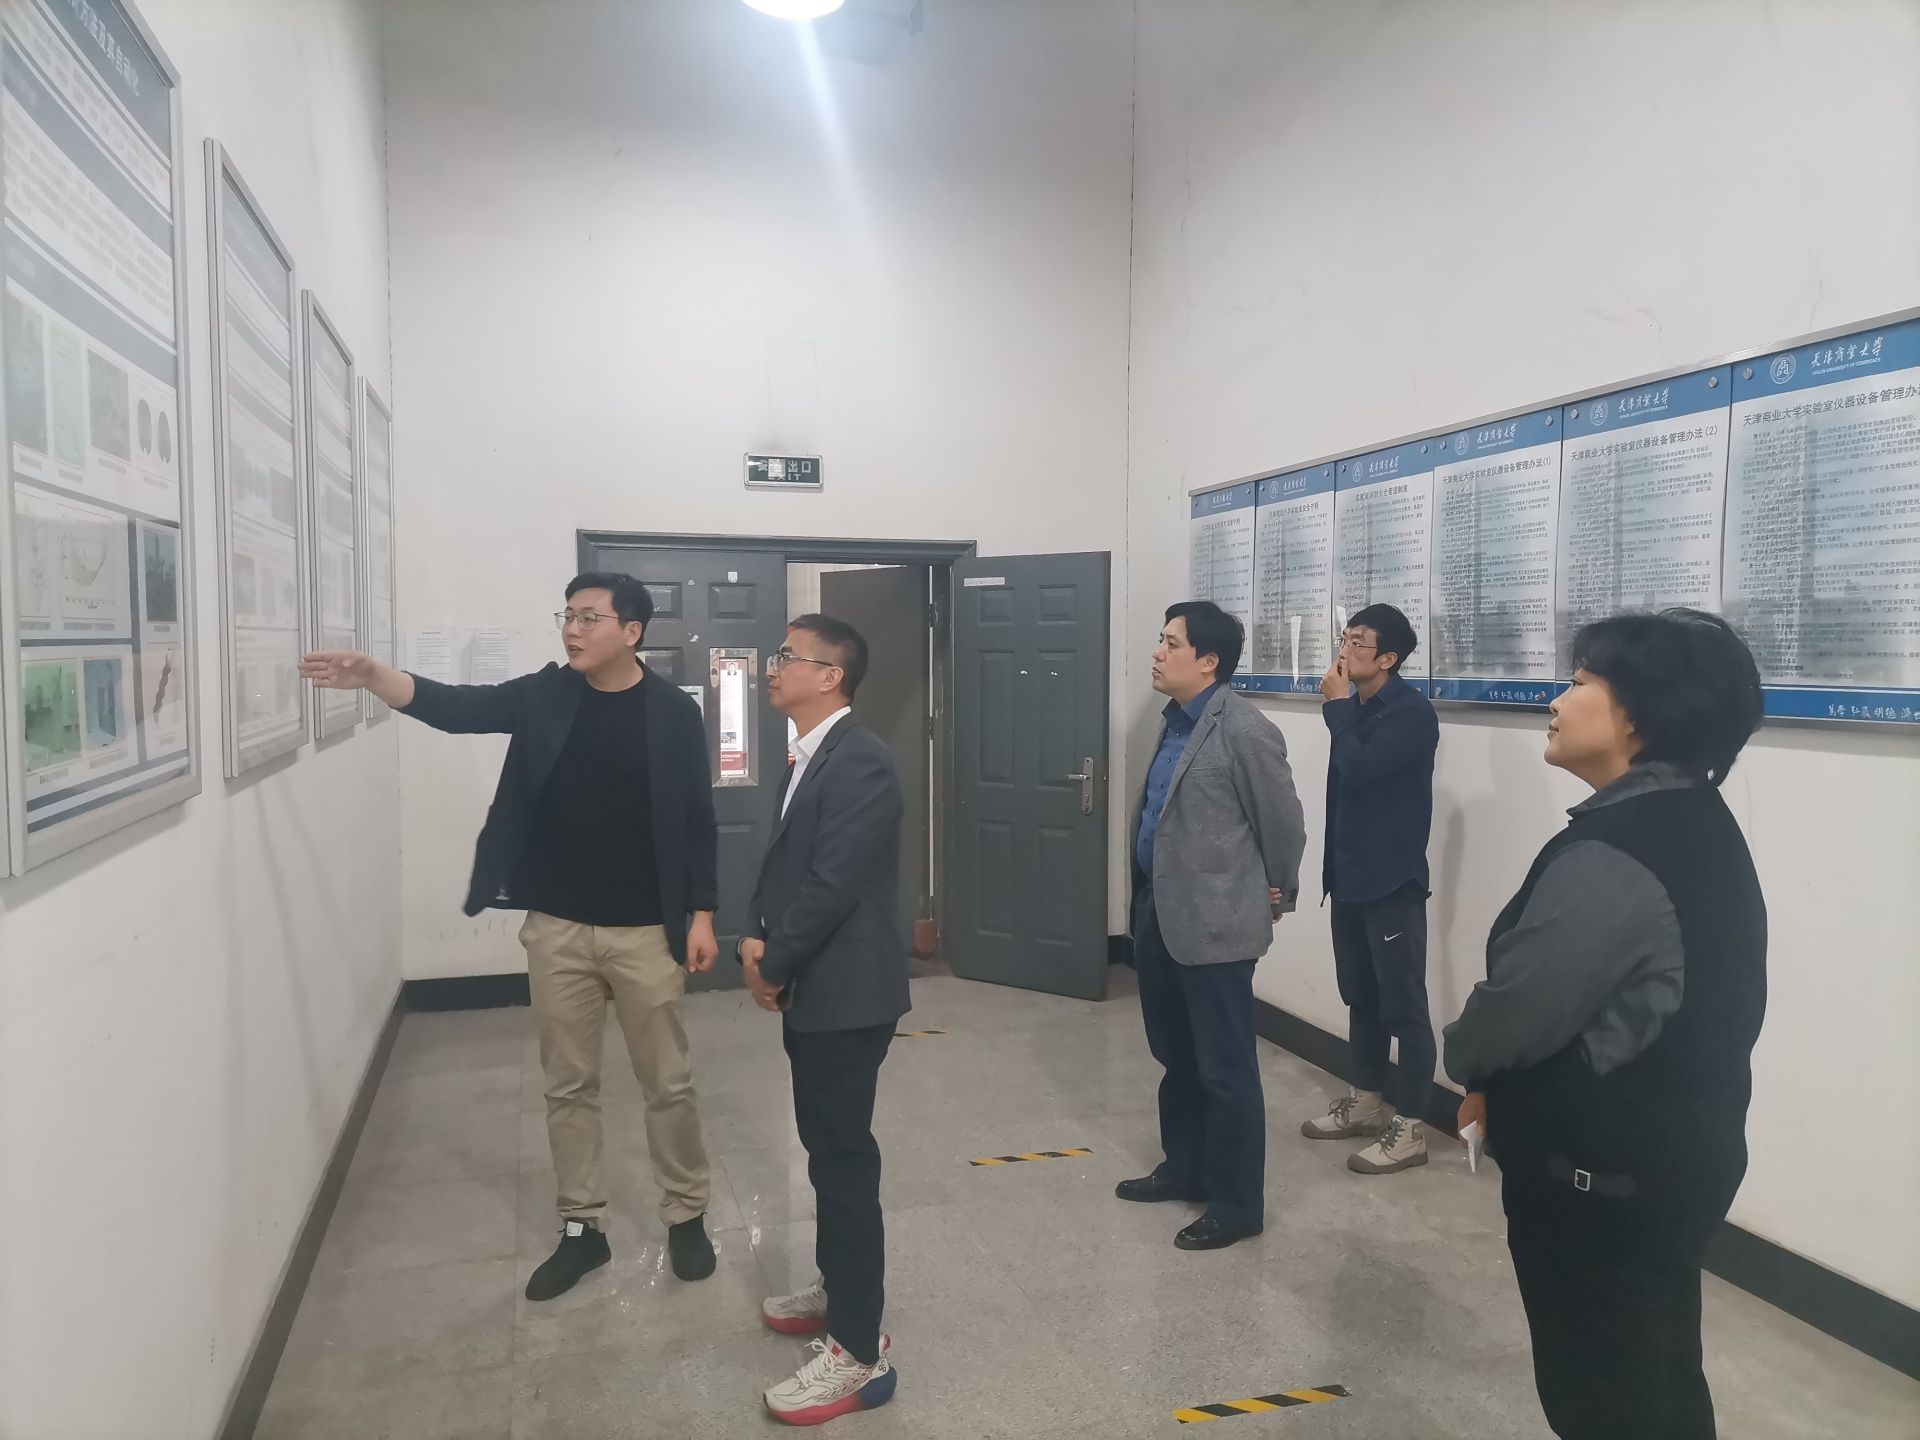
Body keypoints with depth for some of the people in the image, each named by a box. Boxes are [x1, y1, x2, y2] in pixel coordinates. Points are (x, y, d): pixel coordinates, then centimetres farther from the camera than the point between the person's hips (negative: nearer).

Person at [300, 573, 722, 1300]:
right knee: (568, 1085, 12)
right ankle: (583, 1226, 28)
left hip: (645, 931, -3)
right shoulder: (543, 696, 0)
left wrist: (701, 916, -6)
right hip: (557, 928, 3)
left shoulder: (672, 712, -7)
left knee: (667, 1083, 9)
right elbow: (455, 705, -11)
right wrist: (372, 676, -28)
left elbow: (696, 821, -4)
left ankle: (686, 1216, 28)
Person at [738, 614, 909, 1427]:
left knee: (844, 1160, -3)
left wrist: (773, 967, -12)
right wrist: (757, 937, 1)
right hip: (814, 991, 10)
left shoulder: (859, 762, -20)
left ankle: (858, 1352, 8)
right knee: (827, 1150, 21)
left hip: (845, 994, -10)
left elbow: (833, 884, -23)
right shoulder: (809, 758, 12)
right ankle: (838, 1289, 38)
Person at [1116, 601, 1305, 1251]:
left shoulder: (1245, 731, -18)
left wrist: (1275, 898, 4)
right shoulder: (1175, 721, 8)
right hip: (1160, 916, 9)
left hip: (1214, 924, -9)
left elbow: (1284, 825, -10)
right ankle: (1184, 1167, 38)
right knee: (1176, 1056, 21)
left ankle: (1237, 1205, 18)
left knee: (1224, 1069, 4)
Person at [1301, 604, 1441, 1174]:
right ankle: (1366, 1101, 30)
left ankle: (1410, 1127, 8)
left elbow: (1359, 769, -25)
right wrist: (1332, 864, 14)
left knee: (1403, 1004, -1)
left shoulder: (1412, 712, -13)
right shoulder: (1356, 709, 11)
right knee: (1361, 996, 17)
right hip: (1351, 876, 8)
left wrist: (1337, 706, -12)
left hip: (1393, 880, -8)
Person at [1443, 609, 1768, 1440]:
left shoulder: (1612, 854, -27)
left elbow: (1516, 1010, -25)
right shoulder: (1696, 826, 6)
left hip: (1599, 1177, -9)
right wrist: (1504, 1082, 9)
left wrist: (1465, 1061, -3)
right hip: (1671, 1155, 10)